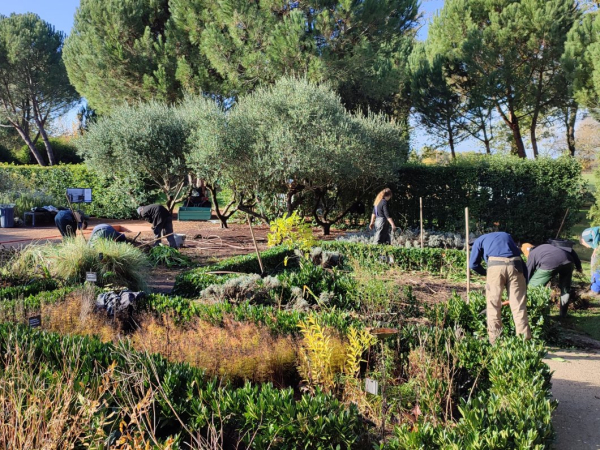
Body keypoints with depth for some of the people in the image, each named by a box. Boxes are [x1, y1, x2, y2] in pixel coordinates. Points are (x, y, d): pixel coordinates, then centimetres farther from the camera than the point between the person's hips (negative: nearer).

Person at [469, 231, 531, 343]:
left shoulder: (480, 240, 28)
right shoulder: (507, 236, 38)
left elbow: (473, 264, 12)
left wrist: (485, 273, 29)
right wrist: (524, 285, 29)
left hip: (495, 265, -2)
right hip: (515, 265, 3)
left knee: (494, 305, 8)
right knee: (519, 305, 5)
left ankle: (495, 341, 11)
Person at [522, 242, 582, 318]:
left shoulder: (532, 254, 27)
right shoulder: (548, 246, 41)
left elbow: (527, 275, 25)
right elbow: (570, 250, 31)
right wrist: (578, 266, 31)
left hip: (550, 264, -5)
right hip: (568, 261, 5)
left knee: (533, 286, 13)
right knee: (565, 288, 26)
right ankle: (563, 314, 29)